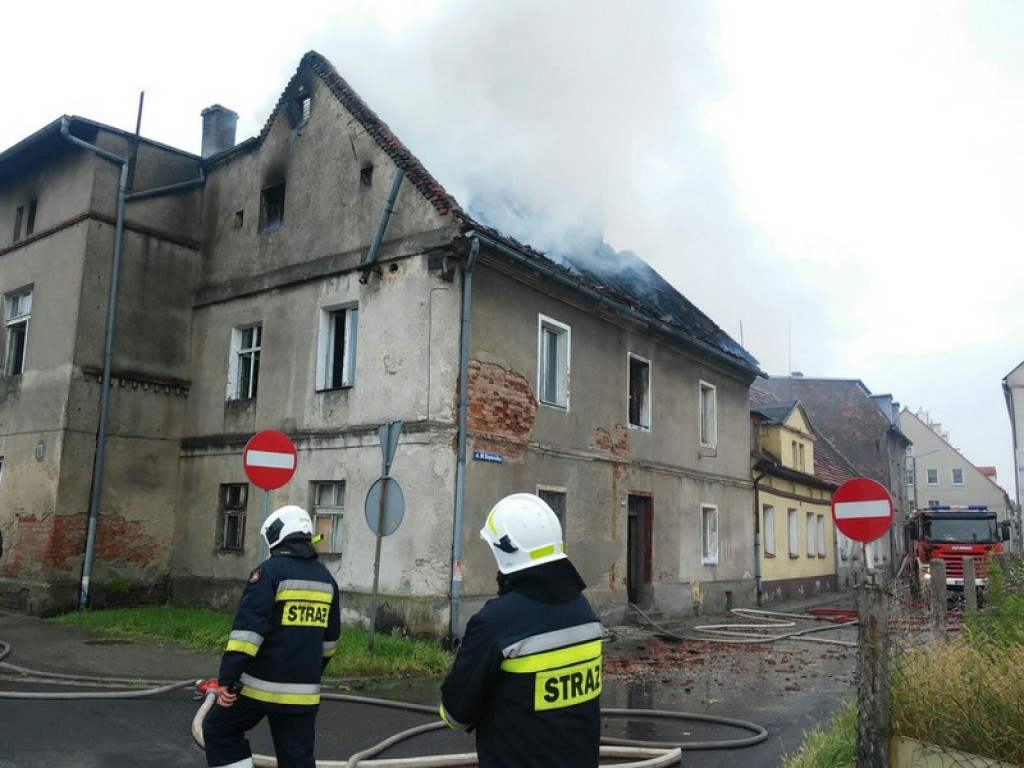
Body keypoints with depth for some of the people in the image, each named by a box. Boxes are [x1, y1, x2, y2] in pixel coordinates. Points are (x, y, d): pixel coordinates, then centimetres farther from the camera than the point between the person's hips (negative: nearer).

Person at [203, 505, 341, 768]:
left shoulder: (270, 570, -10)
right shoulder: (326, 578, 11)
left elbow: (248, 628, -18)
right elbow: (330, 637, 19)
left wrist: (227, 678, -16)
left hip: (261, 684, -5)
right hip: (303, 690, 5)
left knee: (219, 731, 18)